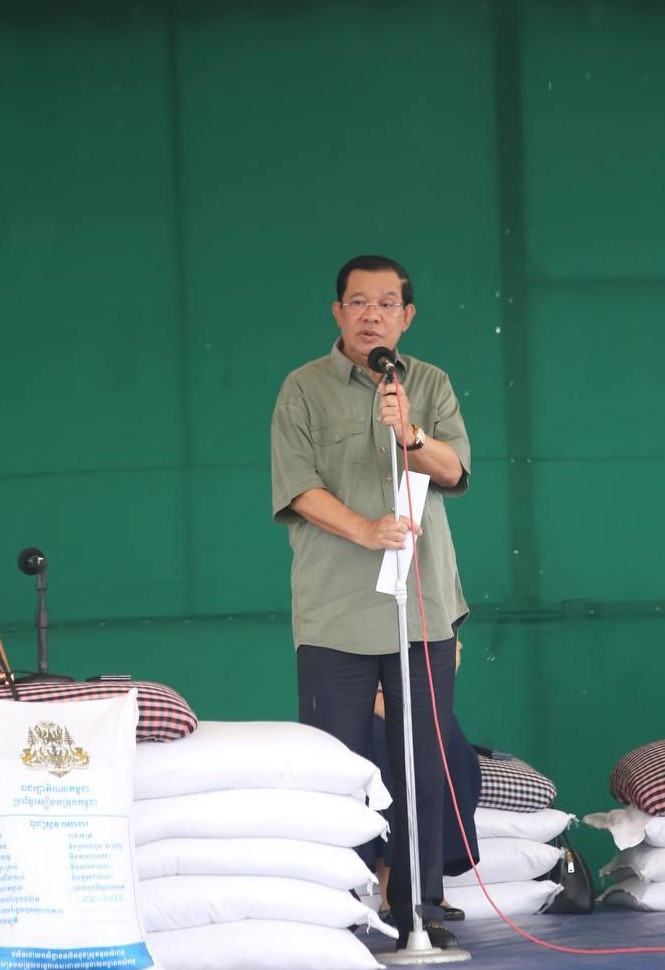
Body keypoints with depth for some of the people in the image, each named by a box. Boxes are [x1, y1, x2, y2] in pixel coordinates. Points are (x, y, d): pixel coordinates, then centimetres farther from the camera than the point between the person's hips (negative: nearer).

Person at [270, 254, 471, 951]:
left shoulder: (431, 385, 11)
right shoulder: (305, 389, 4)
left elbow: (453, 471, -3)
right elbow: (298, 487, -6)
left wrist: (411, 435, -23)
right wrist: (365, 530, -20)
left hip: (422, 608, 3)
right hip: (335, 613, -2)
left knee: (424, 767, 4)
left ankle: (420, 909, 11)